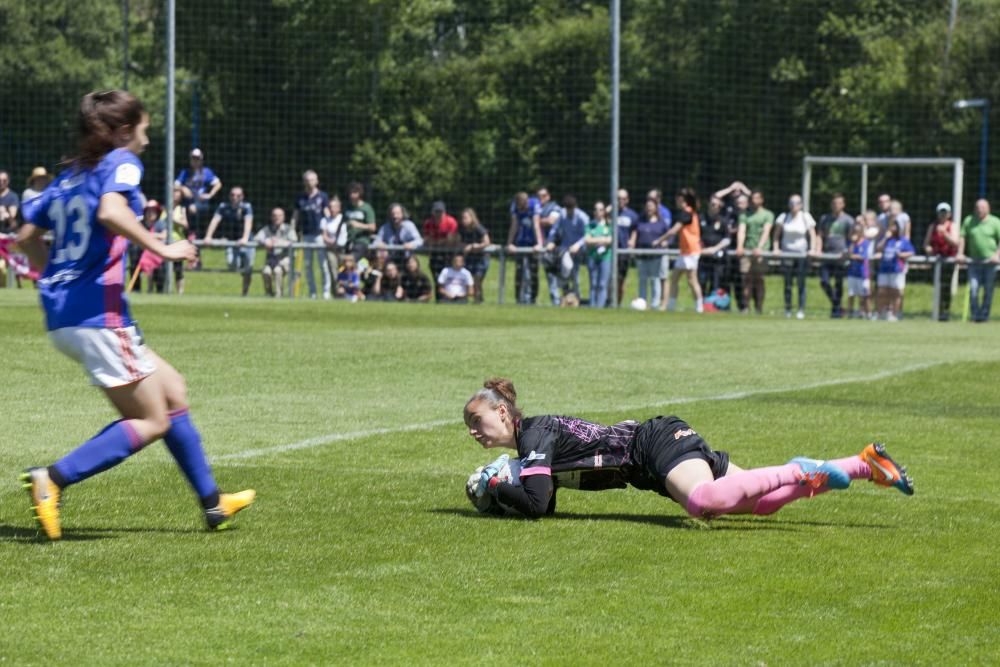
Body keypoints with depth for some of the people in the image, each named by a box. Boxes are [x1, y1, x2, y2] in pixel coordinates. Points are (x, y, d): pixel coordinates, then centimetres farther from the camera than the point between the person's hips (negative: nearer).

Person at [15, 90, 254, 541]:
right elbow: (110, 212, -26)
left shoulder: (69, 176, 17)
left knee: (172, 390, 17)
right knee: (151, 422, -1)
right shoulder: (122, 163, -5)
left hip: (61, 318, 9)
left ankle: (212, 503, 20)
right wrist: (162, 249, -18)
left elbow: (27, 237, 15)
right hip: (99, 313, -9)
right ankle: (52, 480, -16)